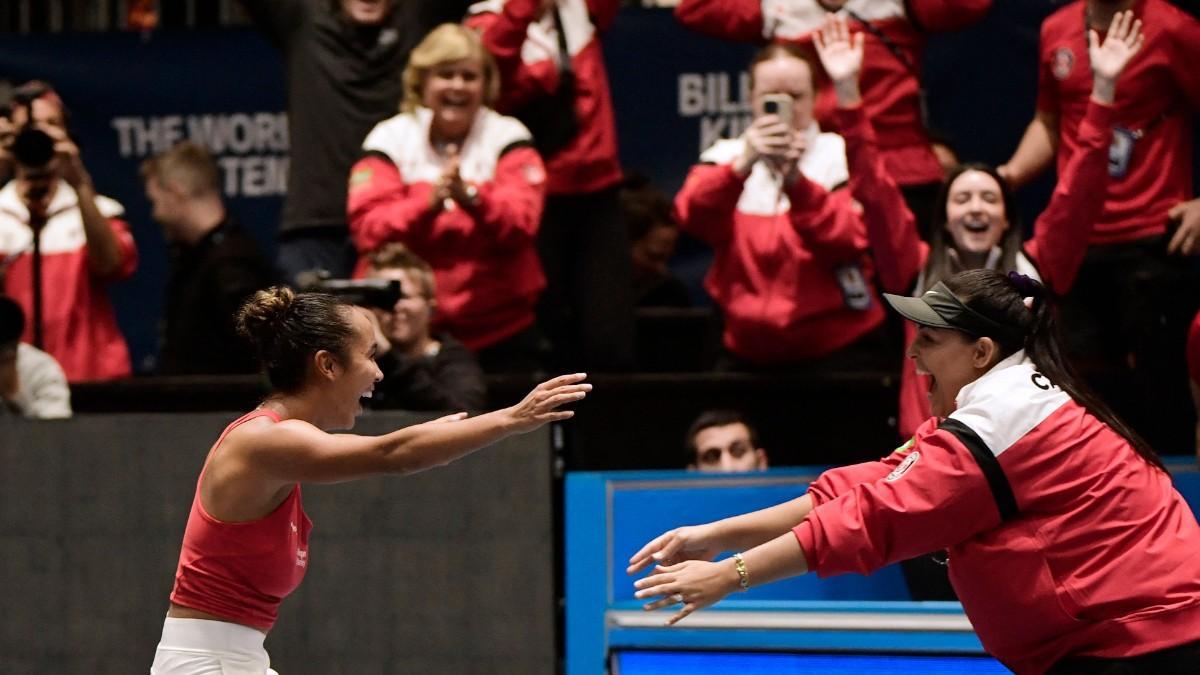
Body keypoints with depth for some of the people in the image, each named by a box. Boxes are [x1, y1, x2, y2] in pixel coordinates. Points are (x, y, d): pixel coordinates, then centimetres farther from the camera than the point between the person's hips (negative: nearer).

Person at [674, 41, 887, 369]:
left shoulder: (839, 156, 1)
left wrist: (796, 182, -29)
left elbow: (848, 240, -15)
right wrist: (742, 166, -30)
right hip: (750, 351, 2)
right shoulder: (729, 155, 7)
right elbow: (693, 217, -13)